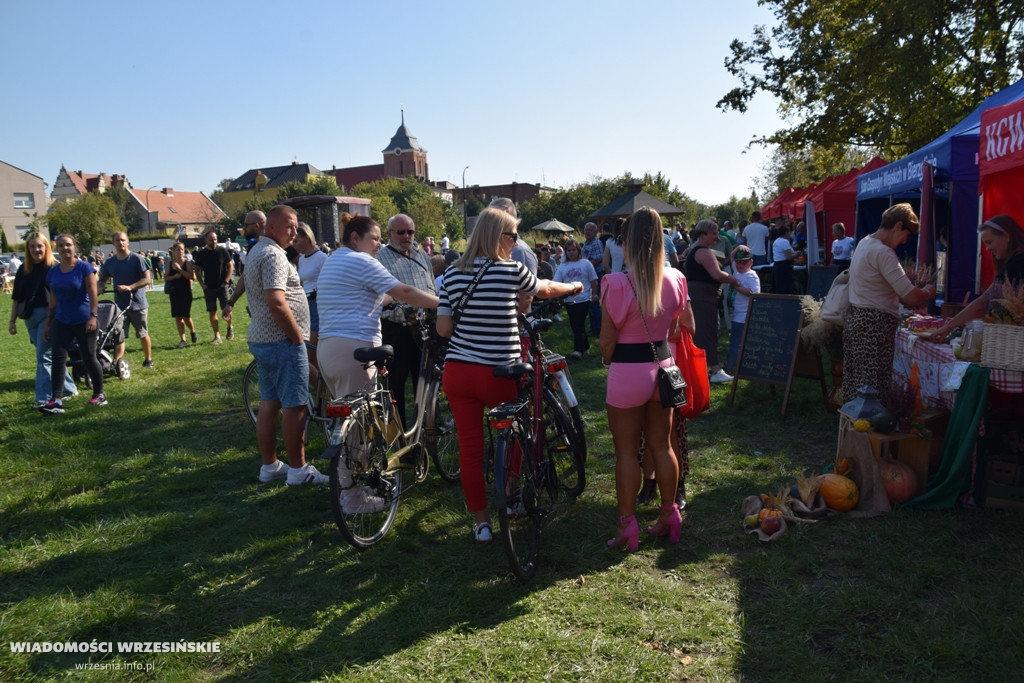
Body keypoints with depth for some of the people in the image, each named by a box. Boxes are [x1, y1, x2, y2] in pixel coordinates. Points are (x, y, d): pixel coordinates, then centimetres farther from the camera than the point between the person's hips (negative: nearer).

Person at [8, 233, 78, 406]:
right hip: (30, 318, 6)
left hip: (48, 316, -6)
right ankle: (69, 388, 23)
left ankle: (44, 397, -5)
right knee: (47, 356, 12)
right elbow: (16, 297, 13)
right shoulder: (23, 269, 9)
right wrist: (12, 321, 11)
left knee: (44, 356, -8)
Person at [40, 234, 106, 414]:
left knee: (89, 358, 4)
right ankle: (56, 401, -6)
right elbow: (53, 300, 12)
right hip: (61, 322, 4)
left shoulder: (84, 267, -7)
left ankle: (99, 395, 18)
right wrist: (47, 323, 12)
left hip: (83, 321, -4)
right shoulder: (53, 271, 7)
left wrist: (93, 316, -19)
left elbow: (92, 294, -10)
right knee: (58, 359, -4)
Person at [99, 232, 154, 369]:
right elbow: (102, 279, 19)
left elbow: (147, 279, -11)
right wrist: (101, 287, -4)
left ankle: (148, 360, 24)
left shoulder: (136, 259, -6)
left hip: (137, 304, -3)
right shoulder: (109, 263, 8)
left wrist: (130, 287, -23)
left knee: (143, 334, 9)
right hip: (119, 305, 4)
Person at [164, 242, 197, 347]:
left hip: (186, 292, -3)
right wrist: (175, 276, -12)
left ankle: (193, 332, 23)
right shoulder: (170, 263, 5)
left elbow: (192, 276, -15)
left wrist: (180, 269, -21)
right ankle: (183, 340, 8)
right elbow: (165, 278, 5)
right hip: (174, 292, 3)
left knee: (186, 316, -6)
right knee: (177, 317, 2)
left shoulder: (187, 262, -4)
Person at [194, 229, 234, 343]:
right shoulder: (201, 254, 4)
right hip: (209, 287, 2)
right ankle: (217, 336, 8)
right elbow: (198, 270, 12)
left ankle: (230, 327, 20)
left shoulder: (222, 251, -2)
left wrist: (226, 281, -8)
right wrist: (201, 283, 0)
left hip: (222, 286, -2)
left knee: (226, 310, -9)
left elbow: (230, 266, 1)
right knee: (212, 312, 2)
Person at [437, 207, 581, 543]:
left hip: (457, 372, 4)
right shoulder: (511, 271, -6)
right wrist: (573, 286, 34)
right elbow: (546, 289, 14)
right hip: (498, 374, -3)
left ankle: (481, 521, 19)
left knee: (469, 446, 10)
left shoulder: (453, 273, 5)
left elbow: (443, 328, 3)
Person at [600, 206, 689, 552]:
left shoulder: (618, 283, -18)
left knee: (627, 452, 6)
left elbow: (607, 340, -11)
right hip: (662, 367, 5)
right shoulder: (674, 280, -2)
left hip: (627, 372, -5)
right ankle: (668, 516, 29)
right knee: (662, 447, 17)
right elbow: (674, 329, 10)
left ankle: (627, 527, 16)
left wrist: (608, 359, 8)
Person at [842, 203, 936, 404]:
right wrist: (929, 292, 0)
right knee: (874, 385, -5)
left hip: (855, 318, 10)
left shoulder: (865, 243, 12)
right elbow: (911, 297, -21)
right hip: (875, 325, -10)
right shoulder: (882, 252, -18)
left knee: (855, 381, 15)